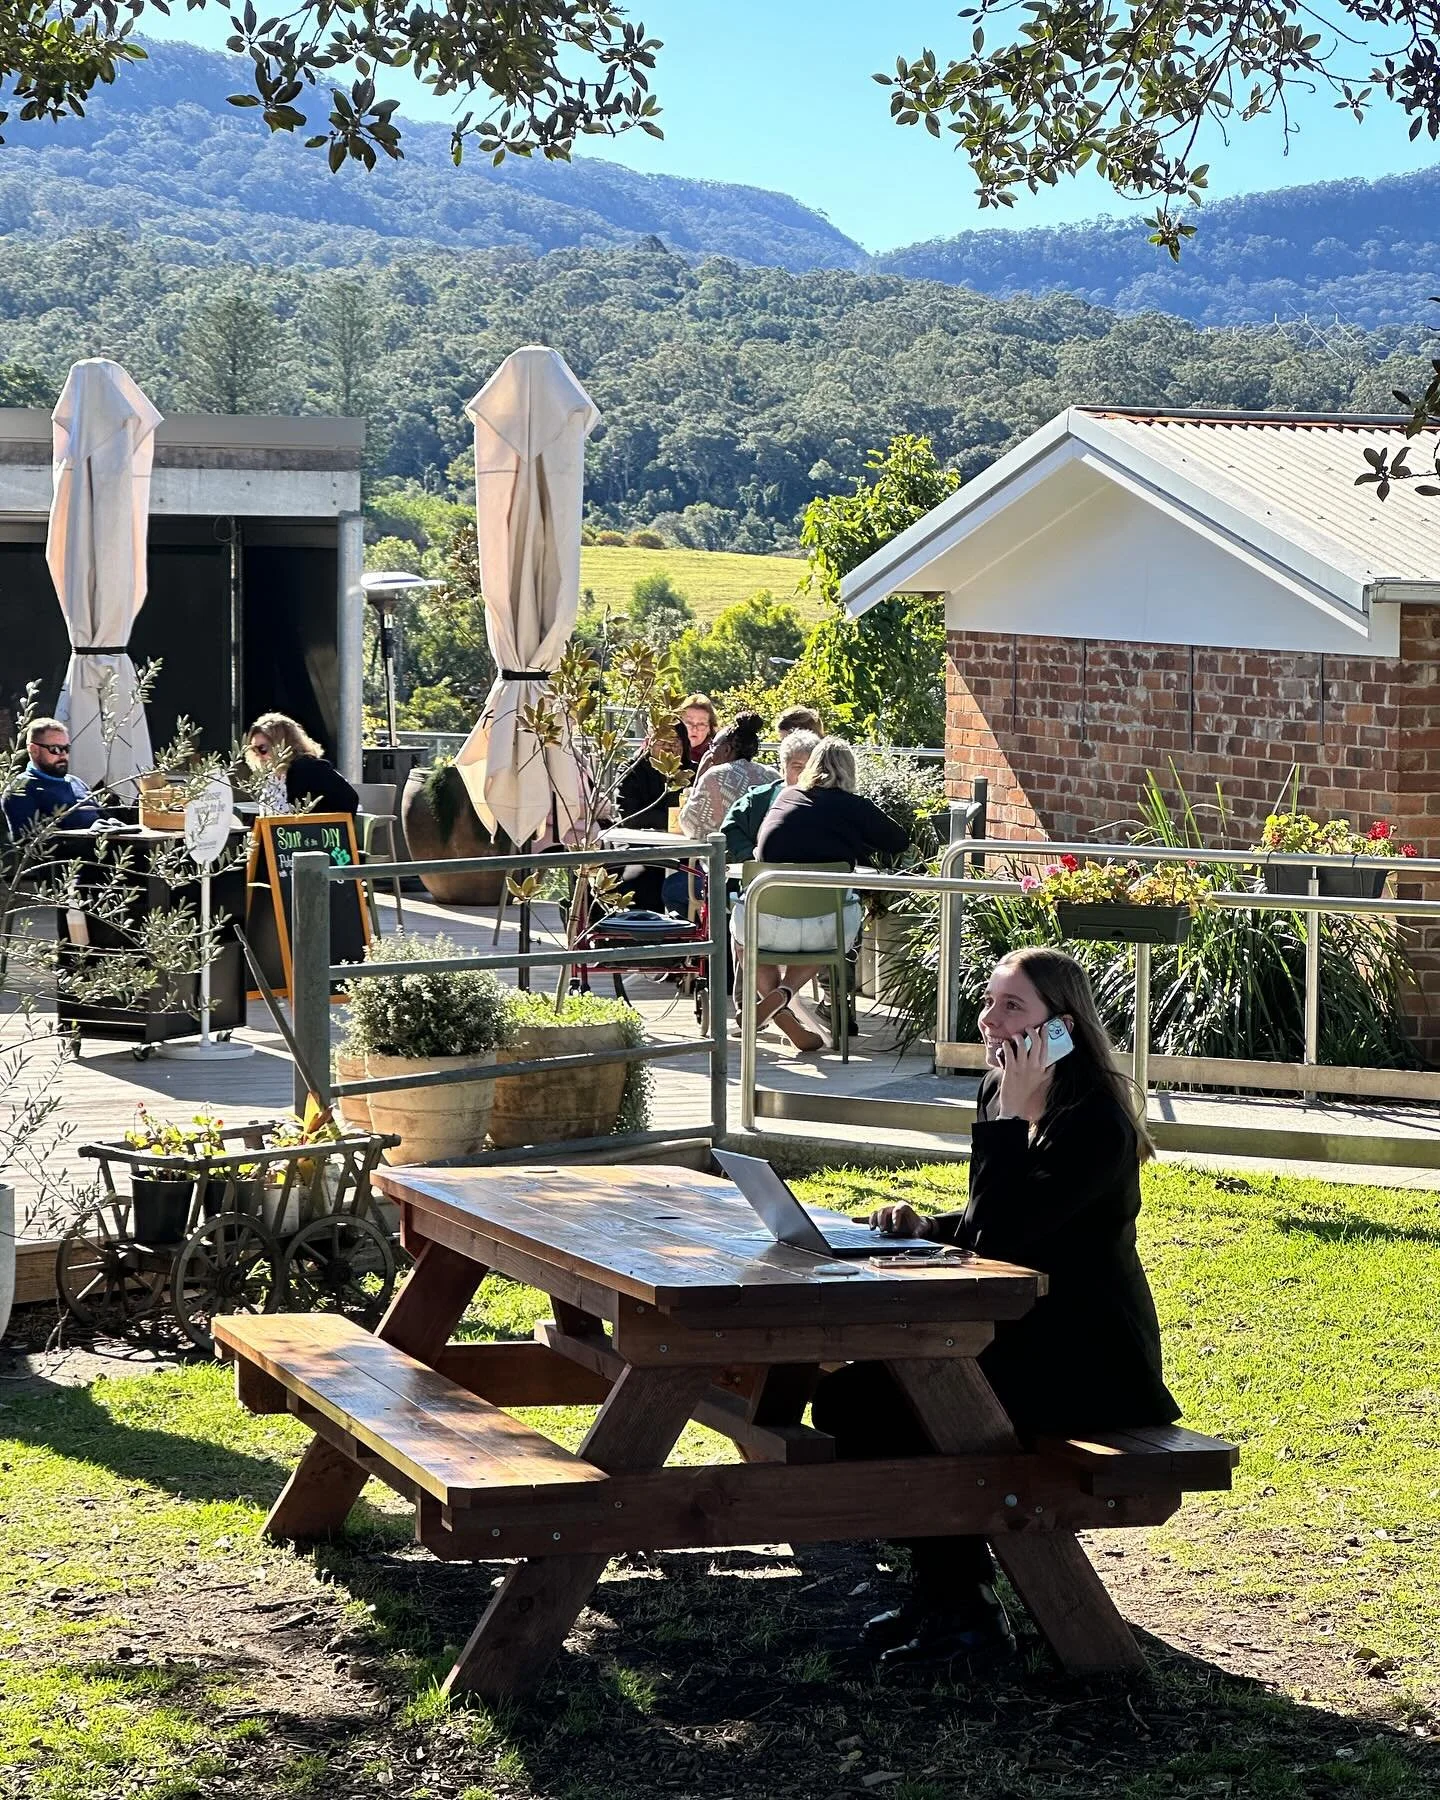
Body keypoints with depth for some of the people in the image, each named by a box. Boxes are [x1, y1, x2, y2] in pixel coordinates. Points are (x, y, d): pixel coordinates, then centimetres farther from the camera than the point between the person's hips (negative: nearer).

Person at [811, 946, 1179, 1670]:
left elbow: (1002, 1235, -27)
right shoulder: (998, 1095, 7)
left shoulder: (1095, 1124, -19)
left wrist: (1011, 1115, -26)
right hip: (1016, 1337, 9)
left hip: (1089, 1366, -9)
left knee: (876, 1406, -21)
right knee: (845, 1392, -2)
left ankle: (960, 1607, -7)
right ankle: (940, 1588, 6)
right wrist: (925, 1226, -1)